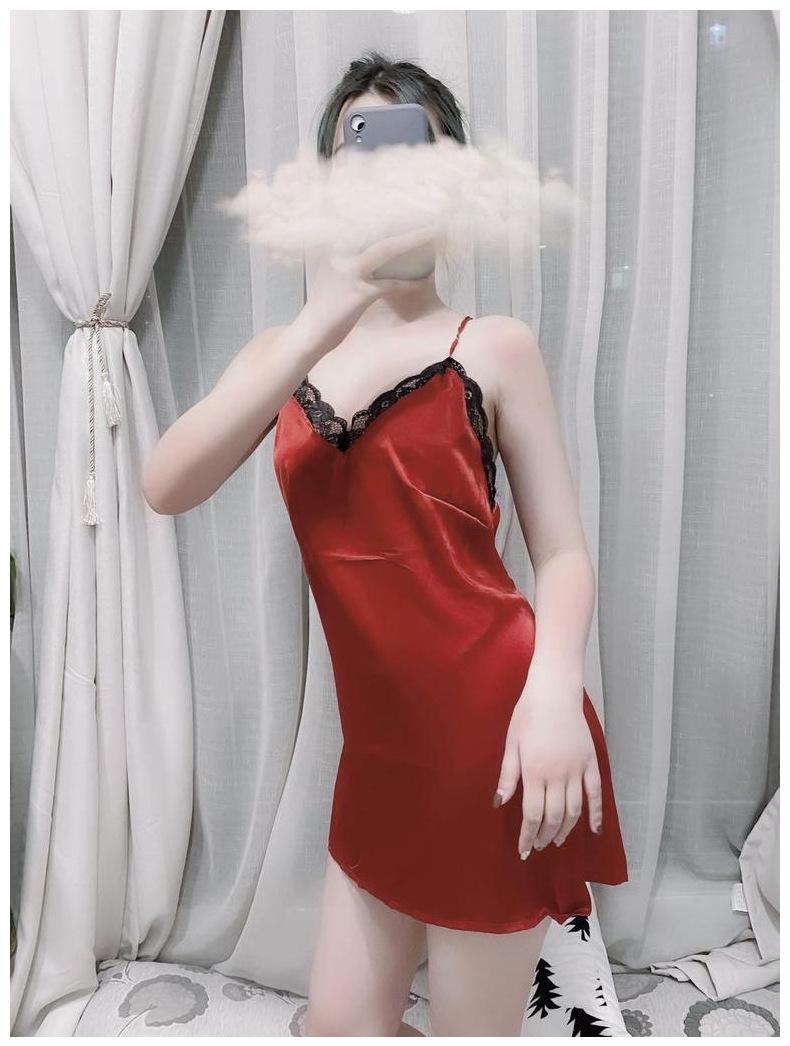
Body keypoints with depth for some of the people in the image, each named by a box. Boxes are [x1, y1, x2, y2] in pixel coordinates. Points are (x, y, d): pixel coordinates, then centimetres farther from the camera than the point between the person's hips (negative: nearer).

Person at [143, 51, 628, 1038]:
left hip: (492, 734, -4)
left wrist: (553, 687, -24)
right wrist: (317, 327, -20)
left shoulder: (494, 346, -3)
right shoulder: (285, 351, 8)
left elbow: (561, 551, -5)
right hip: (382, 745, 4)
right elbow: (166, 486, -10)